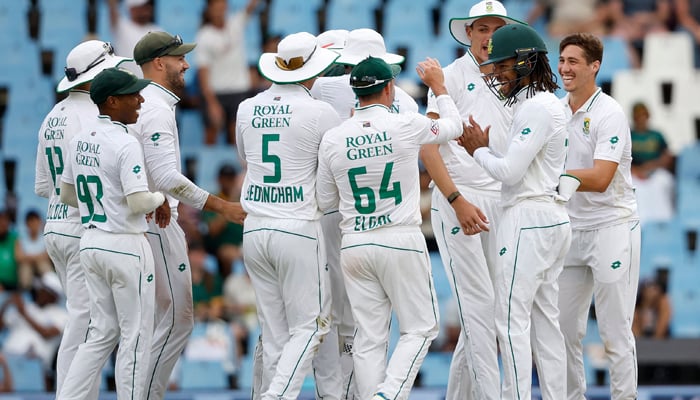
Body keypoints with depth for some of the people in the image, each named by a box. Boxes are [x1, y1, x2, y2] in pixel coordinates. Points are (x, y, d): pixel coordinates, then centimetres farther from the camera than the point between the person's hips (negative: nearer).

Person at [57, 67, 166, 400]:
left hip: (90, 244, 8)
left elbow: (67, 194, 16)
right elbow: (140, 201, -23)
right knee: (135, 334, 2)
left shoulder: (79, 140, 8)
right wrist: (160, 200, -3)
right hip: (125, 245, -8)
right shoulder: (125, 144, -17)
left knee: (103, 332, 13)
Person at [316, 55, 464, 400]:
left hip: (354, 245, 3)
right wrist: (438, 85, 26)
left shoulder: (333, 139, 0)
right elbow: (453, 127, 12)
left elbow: (326, 201, 10)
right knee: (419, 328, 6)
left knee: (369, 337, 7)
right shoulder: (407, 126, -8)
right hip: (402, 241, -3)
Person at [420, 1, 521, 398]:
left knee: (487, 308, 7)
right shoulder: (451, 77, -3)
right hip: (457, 202, -6)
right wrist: (457, 201, -18)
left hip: (499, 202, 6)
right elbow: (428, 146, -9)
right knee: (480, 305, -11)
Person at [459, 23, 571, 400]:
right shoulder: (544, 103, 16)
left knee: (512, 319, -8)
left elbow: (510, 172, -18)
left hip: (528, 219, -10)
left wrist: (478, 151, -2)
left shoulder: (537, 107, -15)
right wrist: (484, 147, 9)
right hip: (551, 217, 10)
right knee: (545, 319, 10)